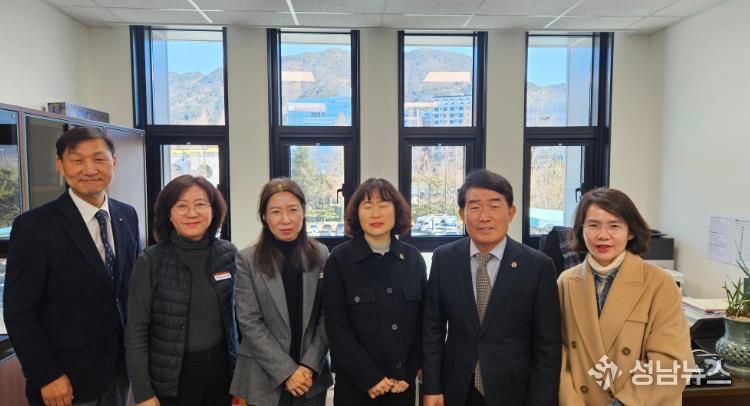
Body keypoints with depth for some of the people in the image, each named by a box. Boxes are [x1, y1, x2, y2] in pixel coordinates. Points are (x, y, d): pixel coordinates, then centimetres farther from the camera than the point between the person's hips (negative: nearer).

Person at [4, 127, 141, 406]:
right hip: (68, 378, -4)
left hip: (121, 367, 5)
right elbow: (18, 312, -12)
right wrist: (46, 376, -13)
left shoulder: (127, 216, 1)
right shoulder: (34, 226, -14)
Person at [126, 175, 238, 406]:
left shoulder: (228, 254, -4)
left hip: (220, 369, 2)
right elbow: (136, 332, -8)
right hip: (171, 377, -2)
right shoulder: (151, 261, -11)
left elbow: (235, 314, 5)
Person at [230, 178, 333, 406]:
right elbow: (249, 322, -9)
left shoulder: (321, 255, 0)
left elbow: (328, 317, 0)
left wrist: (310, 365, -9)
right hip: (265, 379, -2)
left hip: (312, 376, 2)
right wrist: (286, 371, -13)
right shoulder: (247, 260, -6)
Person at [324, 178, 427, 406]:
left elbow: (422, 322, 4)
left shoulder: (413, 258, 1)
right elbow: (336, 327, -9)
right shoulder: (339, 259, -7)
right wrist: (370, 377, -12)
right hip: (355, 384, -2)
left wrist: (409, 374, -3)